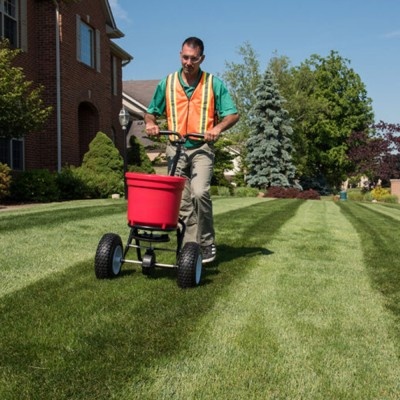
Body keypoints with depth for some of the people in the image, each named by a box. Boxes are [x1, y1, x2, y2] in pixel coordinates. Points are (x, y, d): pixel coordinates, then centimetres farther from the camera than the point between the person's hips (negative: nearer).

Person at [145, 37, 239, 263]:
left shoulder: (214, 84, 2)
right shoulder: (167, 83, 9)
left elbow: (233, 114, 1)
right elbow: (151, 112, 17)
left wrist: (218, 127, -18)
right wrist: (151, 123, -6)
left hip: (202, 148, -3)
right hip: (176, 148, 3)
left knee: (200, 193, -21)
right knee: (182, 201, 1)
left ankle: (207, 244, -6)